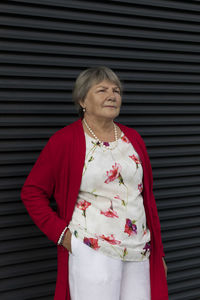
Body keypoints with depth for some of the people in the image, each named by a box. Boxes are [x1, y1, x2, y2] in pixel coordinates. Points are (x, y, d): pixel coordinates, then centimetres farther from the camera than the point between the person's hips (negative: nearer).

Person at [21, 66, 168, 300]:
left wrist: (158, 253, 13)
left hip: (139, 253, 5)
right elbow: (31, 191, -1)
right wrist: (60, 232, -9)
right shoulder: (64, 140, -4)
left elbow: (147, 196, 14)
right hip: (93, 251, -4)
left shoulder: (133, 139, 10)